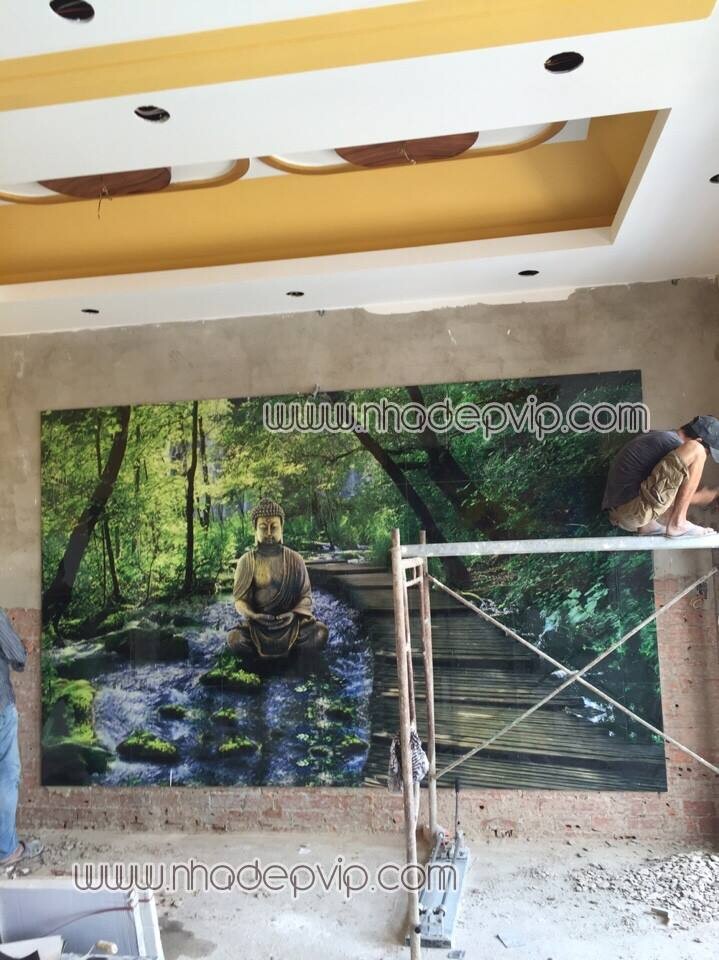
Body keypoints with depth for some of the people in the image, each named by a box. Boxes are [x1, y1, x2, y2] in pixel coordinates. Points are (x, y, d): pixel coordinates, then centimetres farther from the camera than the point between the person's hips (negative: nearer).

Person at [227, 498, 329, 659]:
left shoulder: (295, 560, 1)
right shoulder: (246, 561, -1)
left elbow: (306, 596, 2)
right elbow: (240, 600, 0)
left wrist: (293, 614, -18)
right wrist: (253, 615, -21)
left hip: (291, 621, 1)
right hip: (258, 624, -1)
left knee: (321, 633, -26)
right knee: (234, 639, -30)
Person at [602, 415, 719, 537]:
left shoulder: (656, 436, 20)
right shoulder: (674, 444, -9)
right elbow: (687, 498, 3)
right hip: (635, 512, -10)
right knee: (696, 451, -12)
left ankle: (647, 525, 15)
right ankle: (677, 524, -8)